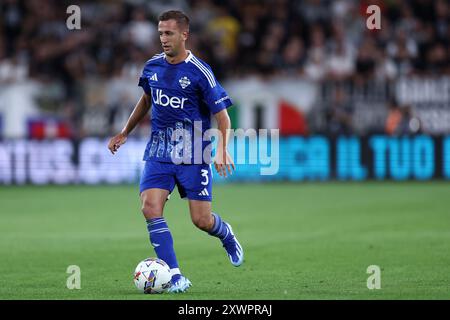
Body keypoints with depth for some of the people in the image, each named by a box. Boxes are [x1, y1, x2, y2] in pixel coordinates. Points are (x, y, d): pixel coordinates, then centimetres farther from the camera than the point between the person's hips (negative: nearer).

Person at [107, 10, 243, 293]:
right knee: (150, 208, -16)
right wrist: (125, 133, 25)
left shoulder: (199, 72, -12)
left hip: (193, 155, -4)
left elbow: (222, 115, -9)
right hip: (159, 151, 4)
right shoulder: (153, 66, 4)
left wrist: (222, 150, -22)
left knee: (202, 220, -2)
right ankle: (176, 276, -13)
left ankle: (227, 236, 36)